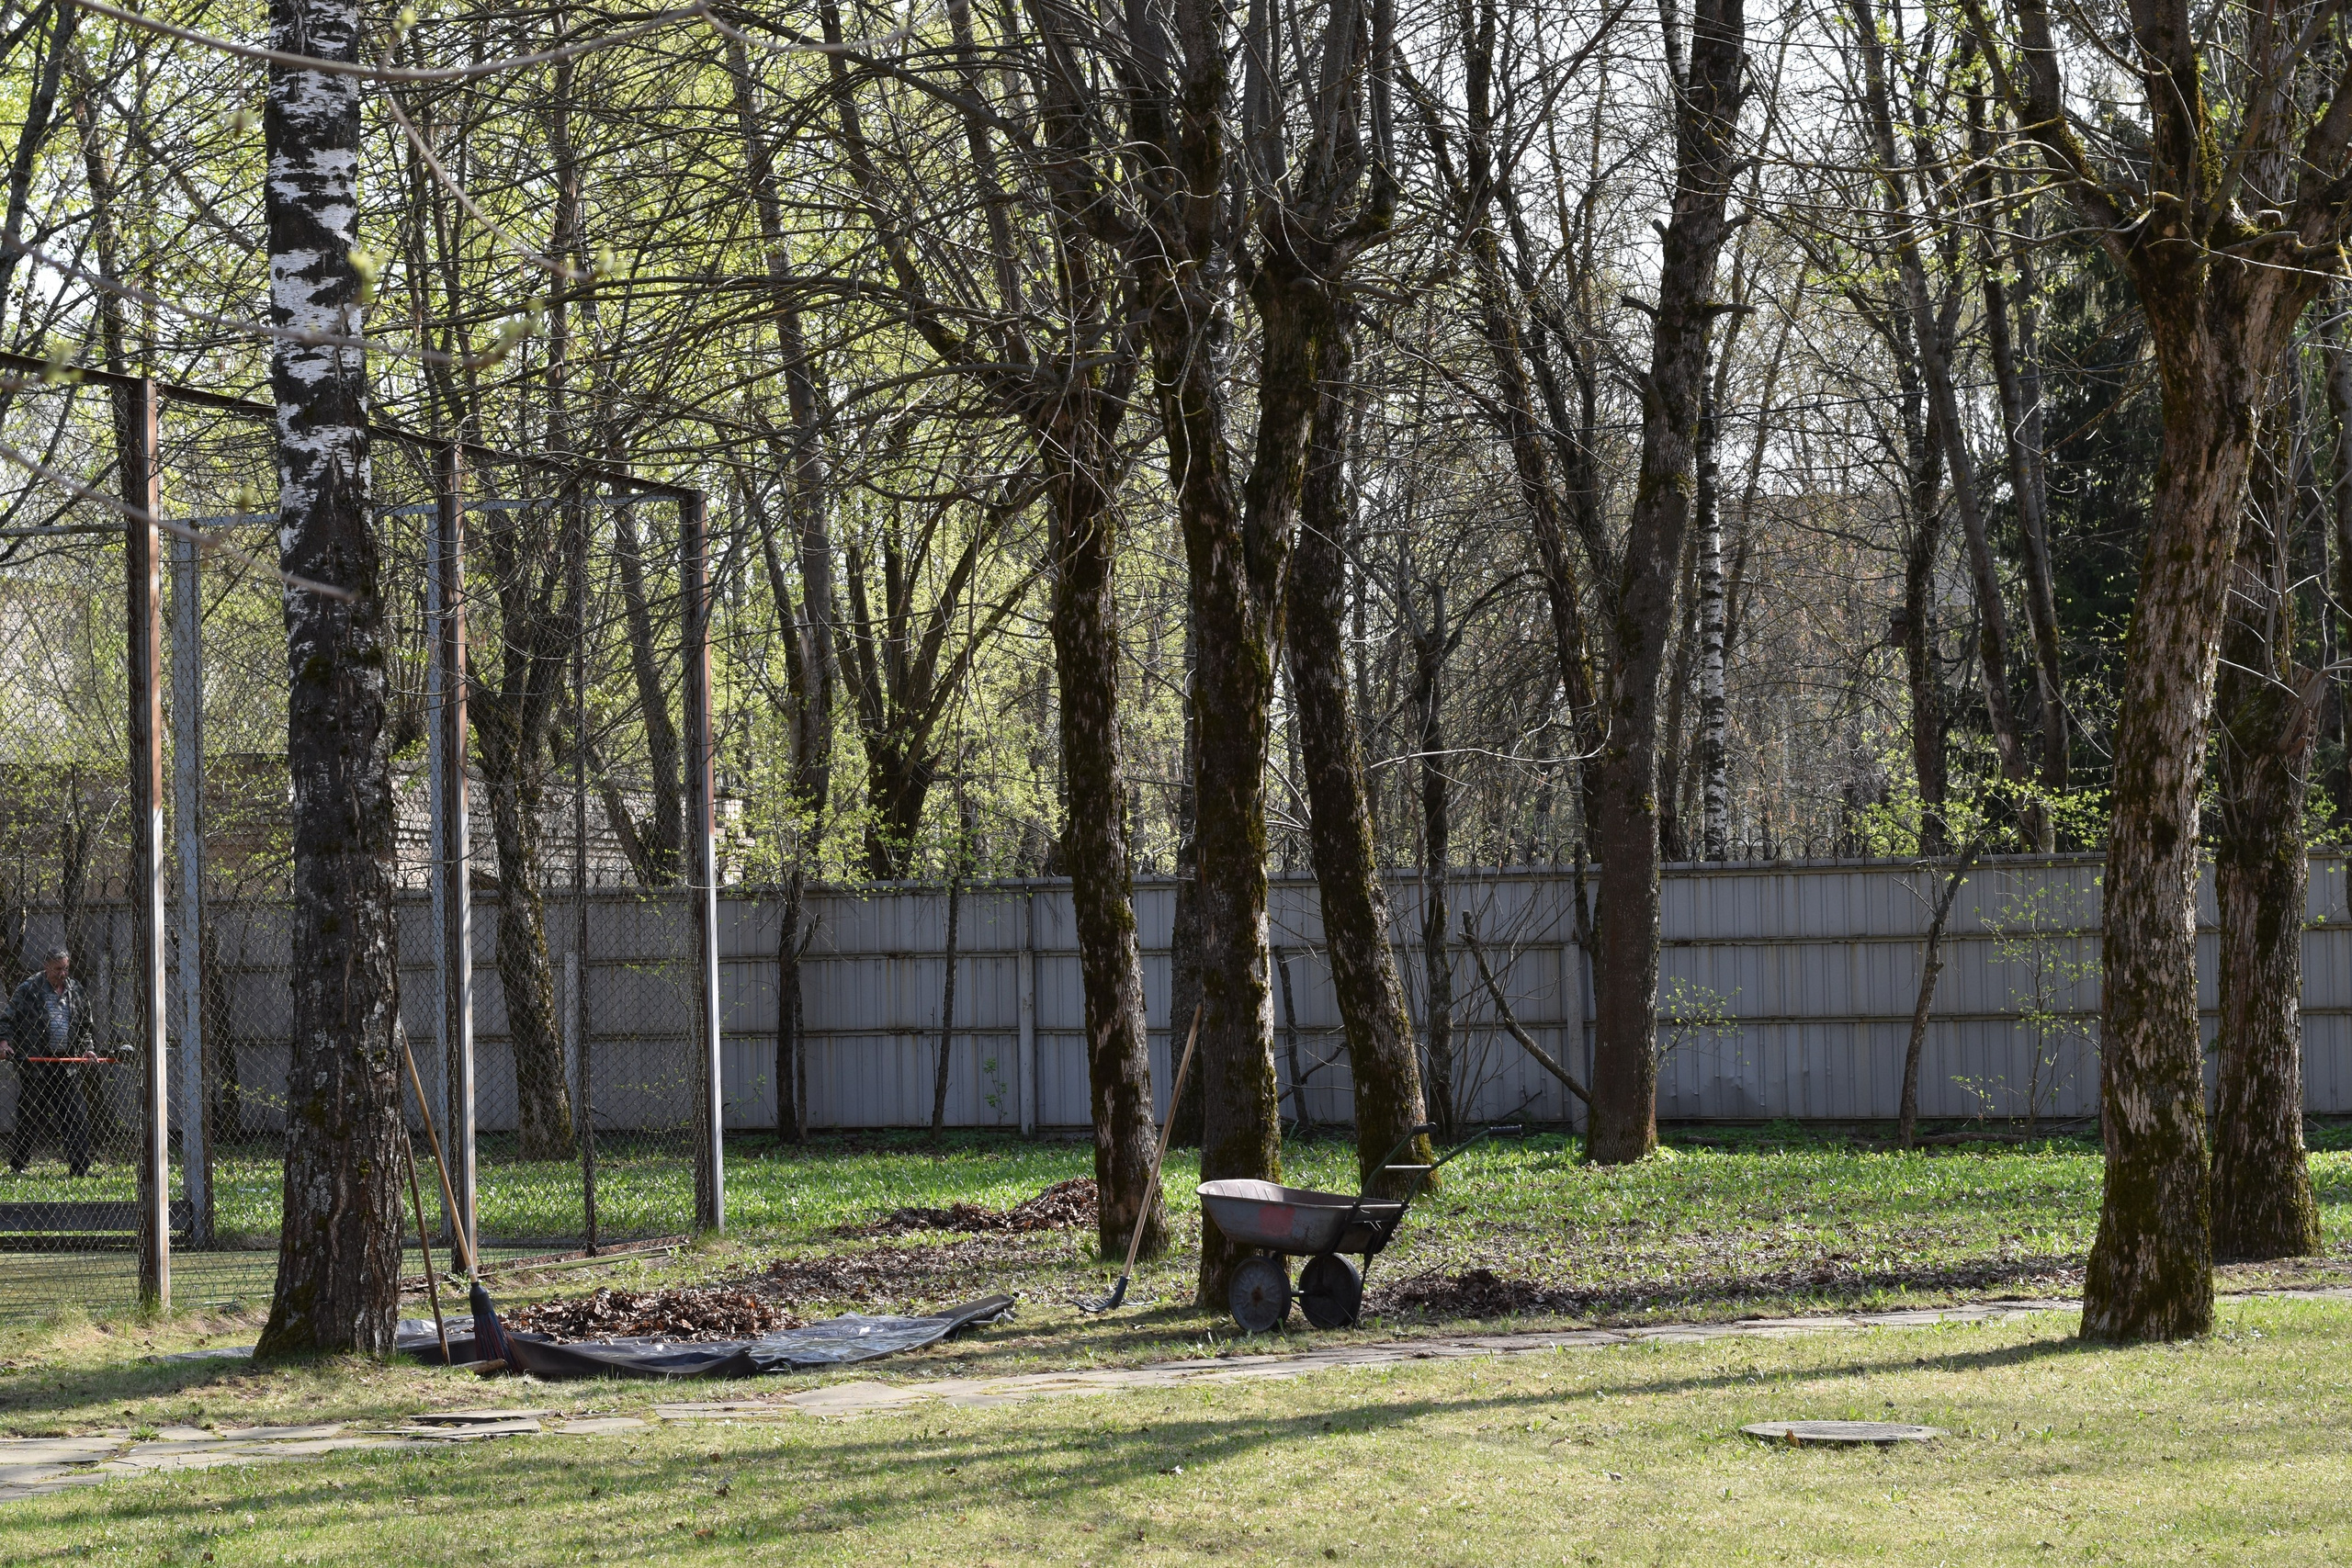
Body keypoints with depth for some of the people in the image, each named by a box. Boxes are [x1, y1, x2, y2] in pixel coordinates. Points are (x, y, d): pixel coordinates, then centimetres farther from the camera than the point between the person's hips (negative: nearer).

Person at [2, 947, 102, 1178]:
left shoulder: (75, 990, 11)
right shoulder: (29, 988, -3)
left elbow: (86, 1025, 22)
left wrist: (87, 1047, 9)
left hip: (65, 1065, 4)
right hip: (34, 1062, -4)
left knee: (76, 1116, -1)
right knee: (30, 1116, 2)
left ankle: (80, 1167, 1)